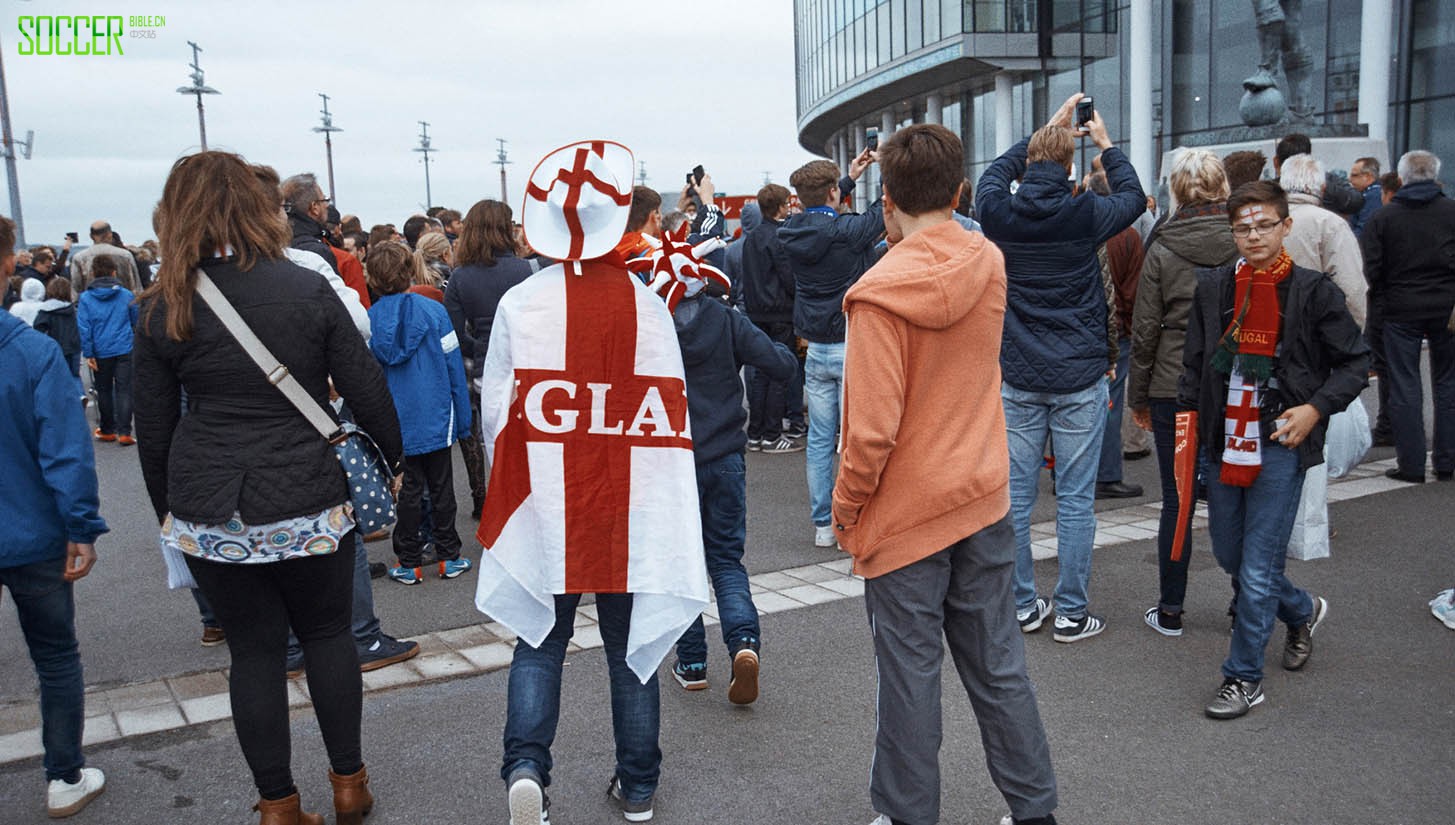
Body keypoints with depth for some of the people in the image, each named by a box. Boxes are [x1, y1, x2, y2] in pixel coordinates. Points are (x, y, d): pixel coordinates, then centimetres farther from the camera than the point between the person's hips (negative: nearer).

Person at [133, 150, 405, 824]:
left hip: (208, 512, 1)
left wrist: (167, 511, 16)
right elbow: (366, 389, -3)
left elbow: (153, 427, 4)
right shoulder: (309, 289, -6)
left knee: (253, 650, 12)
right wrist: (393, 457, 13)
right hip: (308, 504, -1)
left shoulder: (161, 308, -2)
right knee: (327, 635, 16)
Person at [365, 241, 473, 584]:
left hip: (395, 424, 1)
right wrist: (463, 420, 1)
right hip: (435, 419, -1)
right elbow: (454, 366, -7)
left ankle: (409, 563, 16)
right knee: (441, 488, 11)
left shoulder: (368, 320, -7)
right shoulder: (432, 310, -10)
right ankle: (448, 558, 18)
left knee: (407, 491, 10)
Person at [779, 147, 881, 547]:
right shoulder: (846, 230, -16)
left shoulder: (793, 230, 1)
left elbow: (819, 212, 23)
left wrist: (851, 176, 29)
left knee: (820, 439, 10)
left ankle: (823, 524, 16)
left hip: (816, 349, 6)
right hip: (852, 348, -5)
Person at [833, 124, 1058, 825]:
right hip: (984, 499, 6)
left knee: (909, 674, 7)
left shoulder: (880, 293, -19)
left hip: (906, 511, -6)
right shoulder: (989, 265, 0)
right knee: (997, 666, 16)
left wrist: (845, 505, -4)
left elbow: (872, 428, -20)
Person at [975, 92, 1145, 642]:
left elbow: (995, 173, 20)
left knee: (1016, 497, 10)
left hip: (1018, 379, 2)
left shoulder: (1000, 213, -4)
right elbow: (1134, 197, 13)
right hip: (1080, 378, -2)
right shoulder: (1084, 215, -9)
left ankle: (1022, 606, 19)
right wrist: (1104, 143, 25)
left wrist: (1049, 128, 25)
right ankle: (1072, 613, 12)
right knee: (1075, 501, 5)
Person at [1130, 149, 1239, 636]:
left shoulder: (1163, 250, -6)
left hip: (1174, 387, -2)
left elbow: (1144, 331, -3)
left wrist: (1137, 396, 6)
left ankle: (1170, 611, 14)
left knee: (1177, 501, 6)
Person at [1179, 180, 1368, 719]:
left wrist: (1317, 407, -13)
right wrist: (1188, 416, 2)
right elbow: (1194, 362, 11)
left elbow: (1356, 362, 0)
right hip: (1225, 439, 5)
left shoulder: (1312, 291, -6)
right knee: (1228, 553, 15)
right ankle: (1302, 612, 43)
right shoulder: (1213, 288, 4)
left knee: (1258, 567, -4)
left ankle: (1244, 677, 11)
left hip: (1281, 442, -5)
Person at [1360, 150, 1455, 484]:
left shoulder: (1383, 217, -3)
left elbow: (1369, 268, -6)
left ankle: (1411, 465, 4)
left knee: (1405, 387, 4)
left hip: (1401, 311, -1)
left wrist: (1379, 304, 7)